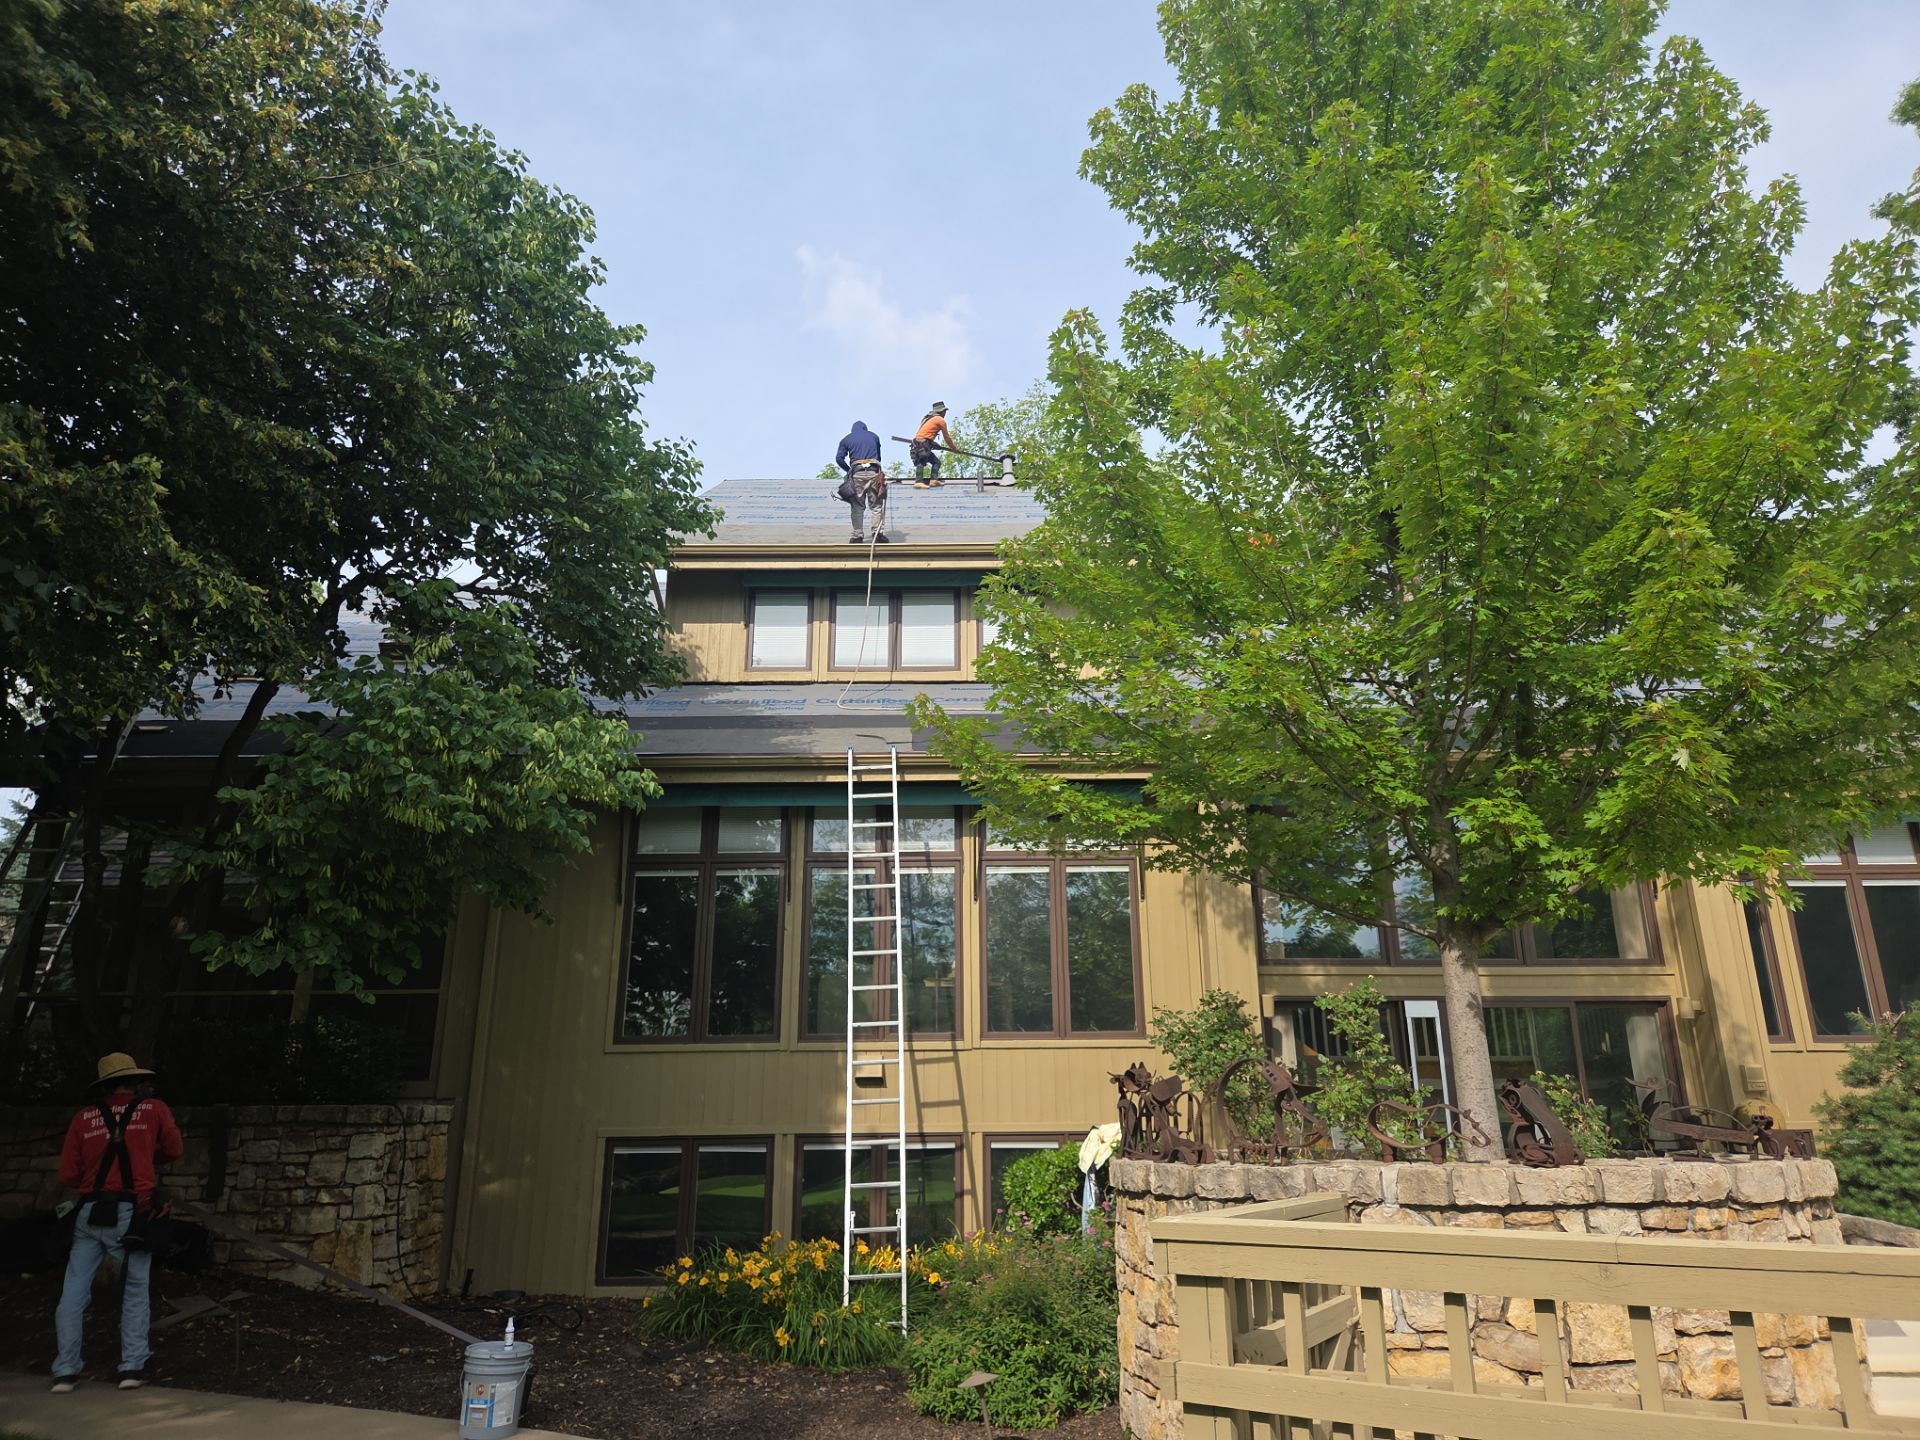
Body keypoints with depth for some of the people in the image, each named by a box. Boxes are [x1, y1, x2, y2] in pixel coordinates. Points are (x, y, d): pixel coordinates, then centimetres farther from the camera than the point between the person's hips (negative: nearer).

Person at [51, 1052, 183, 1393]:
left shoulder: (84, 1117, 9)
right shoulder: (154, 1109, 5)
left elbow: (67, 1176, 6)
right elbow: (173, 1151, 14)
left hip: (90, 1214, 2)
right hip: (131, 1213, -2)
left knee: (74, 1292, 11)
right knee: (135, 1291, 9)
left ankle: (66, 1370, 11)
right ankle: (132, 1367, 6)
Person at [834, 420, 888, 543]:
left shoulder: (846, 439, 15)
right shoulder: (873, 436, 18)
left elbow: (839, 458, 5)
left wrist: (849, 470, 16)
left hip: (857, 473, 0)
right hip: (874, 472, 0)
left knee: (857, 507, 5)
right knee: (876, 505, 2)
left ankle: (857, 536, 2)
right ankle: (878, 534, -6)